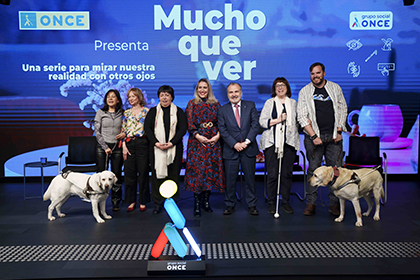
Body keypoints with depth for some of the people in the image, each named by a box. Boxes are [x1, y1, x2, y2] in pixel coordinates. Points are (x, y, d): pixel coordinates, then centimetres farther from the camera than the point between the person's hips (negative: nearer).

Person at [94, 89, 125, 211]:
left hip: (117, 147, 1)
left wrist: (124, 134, -7)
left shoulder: (122, 113, 8)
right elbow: (97, 132, 1)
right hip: (102, 146, -1)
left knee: (116, 174, 2)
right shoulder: (100, 113, 5)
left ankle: (116, 202, 12)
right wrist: (105, 147, -7)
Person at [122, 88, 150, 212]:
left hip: (142, 143, -4)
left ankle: (143, 202, 12)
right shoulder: (126, 113, 15)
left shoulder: (147, 111, 3)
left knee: (143, 173, 0)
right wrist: (124, 146, 1)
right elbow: (123, 131, 12)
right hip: (129, 144, 4)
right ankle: (131, 201, 15)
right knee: (129, 173, 4)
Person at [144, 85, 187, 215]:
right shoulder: (153, 111, 12)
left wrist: (172, 143, -12)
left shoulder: (178, 111, 9)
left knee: (173, 174, 1)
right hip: (157, 148, 1)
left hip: (174, 148, -1)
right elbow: (147, 128, 4)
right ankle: (158, 203, 10)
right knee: (157, 174, 0)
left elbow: (183, 128, 0)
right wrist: (156, 142, -11)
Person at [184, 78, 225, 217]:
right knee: (197, 169, -6)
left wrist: (218, 135, -8)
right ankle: (197, 204, 0)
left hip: (213, 141, 2)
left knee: (211, 169, 2)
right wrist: (198, 136, -13)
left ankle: (206, 201, 14)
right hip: (197, 141, -2)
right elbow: (189, 123, -1)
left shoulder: (215, 104, 12)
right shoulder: (192, 104, 7)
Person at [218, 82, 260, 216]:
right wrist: (234, 144, -13)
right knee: (230, 179, 3)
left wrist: (247, 141, -12)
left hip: (249, 148, 0)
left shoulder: (250, 106, 7)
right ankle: (230, 205, 17)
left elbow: (255, 125, -1)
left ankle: (252, 205, 17)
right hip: (231, 150, 0)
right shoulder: (223, 110, 6)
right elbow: (223, 130, -1)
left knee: (250, 178, 6)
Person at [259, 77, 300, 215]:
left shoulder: (293, 103, 15)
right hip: (272, 142, -2)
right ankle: (271, 203, 8)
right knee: (272, 174, -3)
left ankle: (285, 202, 14)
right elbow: (262, 122, -1)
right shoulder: (269, 103, 8)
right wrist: (278, 120, -10)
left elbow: (298, 121, 20)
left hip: (289, 142, 2)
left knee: (287, 173, 3)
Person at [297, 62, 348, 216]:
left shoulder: (335, 88, 10)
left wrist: (339, 130, 0)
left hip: (334, 136, 2)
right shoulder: (305, 91, 3)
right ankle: (310, 203, 8)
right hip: (314, 136, -1)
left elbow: (343, 109, 12)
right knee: (313, 169, 0)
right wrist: (314, 136, -10)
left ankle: (334, 203, 12)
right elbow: (302, 117, -2)